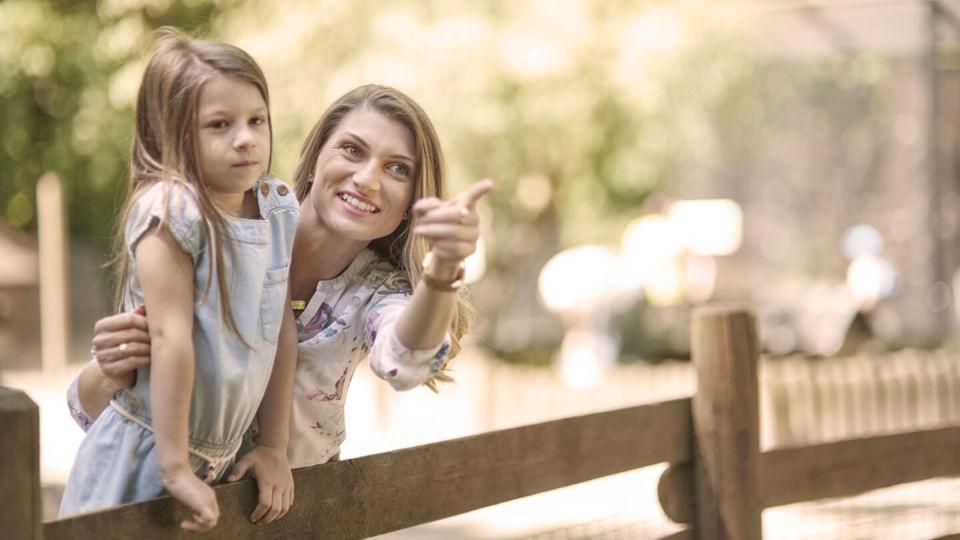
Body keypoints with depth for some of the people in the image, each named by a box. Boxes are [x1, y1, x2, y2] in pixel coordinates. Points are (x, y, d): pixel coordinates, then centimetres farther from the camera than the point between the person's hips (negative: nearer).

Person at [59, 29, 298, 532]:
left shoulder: (278, 208, 0)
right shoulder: (172, 209, -20)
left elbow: (282, 332, 3)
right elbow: (170, 338, -23)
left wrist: (274, 446, 4)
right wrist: (176, 468, -24)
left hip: (221, 455, 6)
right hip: (143, 459, -6)